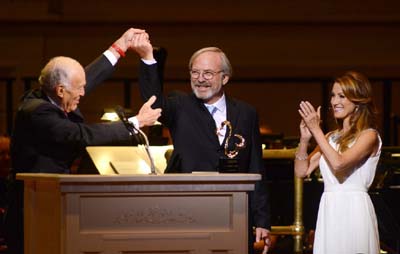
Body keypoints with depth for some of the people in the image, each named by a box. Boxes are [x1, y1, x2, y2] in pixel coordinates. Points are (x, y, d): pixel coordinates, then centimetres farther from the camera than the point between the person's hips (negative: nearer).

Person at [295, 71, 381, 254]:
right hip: (328, 213, 6)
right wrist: (305, 138, -4)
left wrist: (316, 130, -14)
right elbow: (301, 171, 9)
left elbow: (339, 163, -20)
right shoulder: (330, 137, 15)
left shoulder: (369, 136, -4)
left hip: (353, 211, -6)